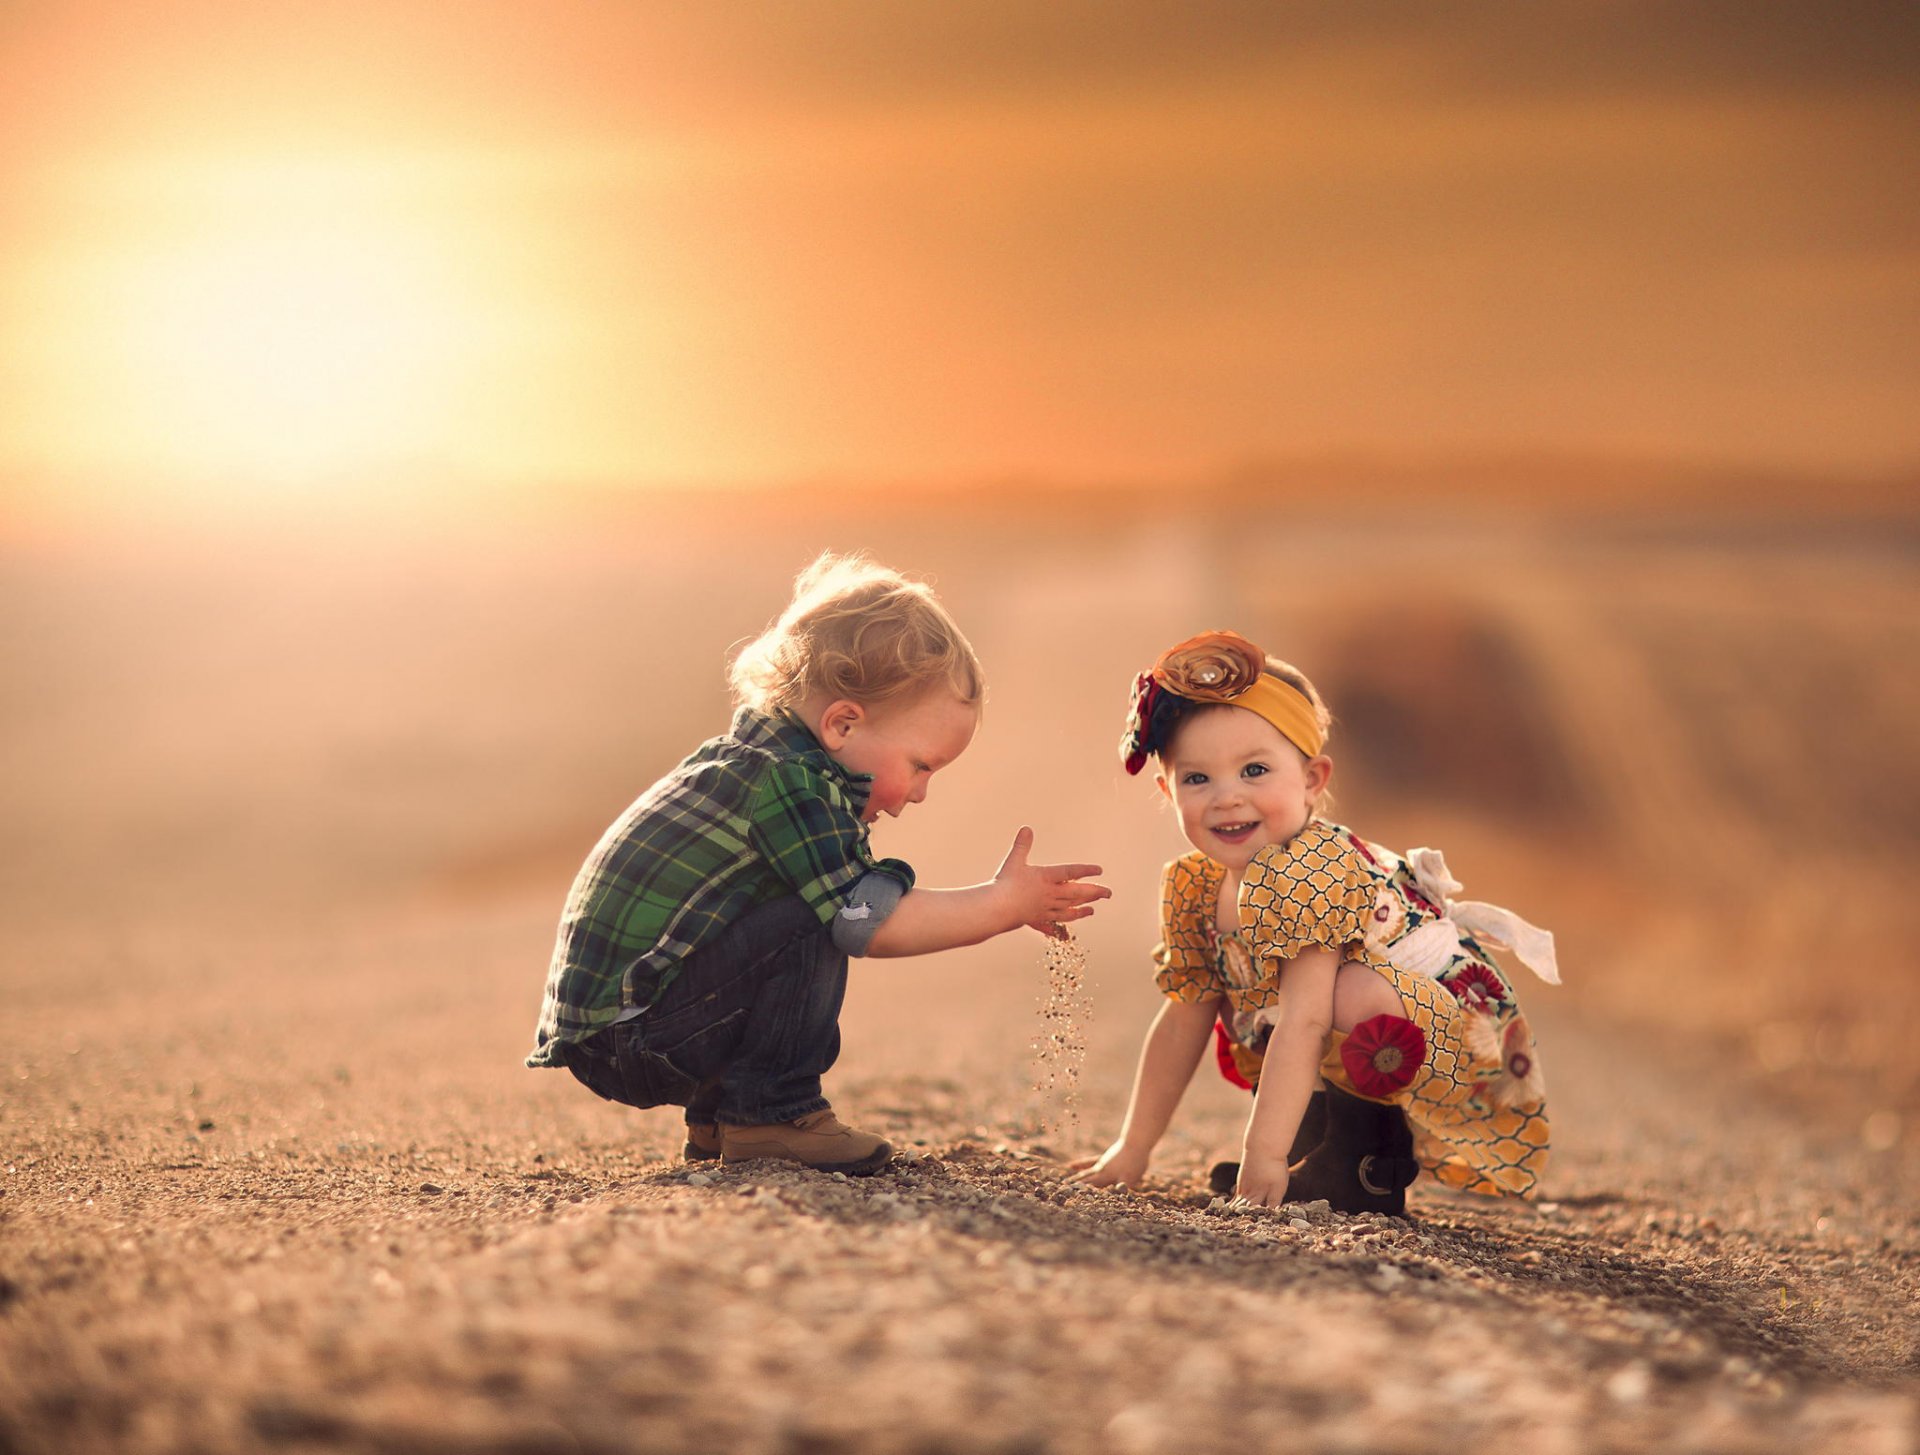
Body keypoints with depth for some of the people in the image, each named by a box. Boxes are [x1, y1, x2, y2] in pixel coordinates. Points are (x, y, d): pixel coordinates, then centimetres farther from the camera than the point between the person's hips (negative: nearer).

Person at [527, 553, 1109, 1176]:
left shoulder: (759, 754, 14)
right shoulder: (789, 785, -18)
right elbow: (868, 923, -20)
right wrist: (1001, 905, -11)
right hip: (627, 1031, -11)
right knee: (808, 928, -21)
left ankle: (717, 1121, 20)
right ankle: (768, 1114, -9)